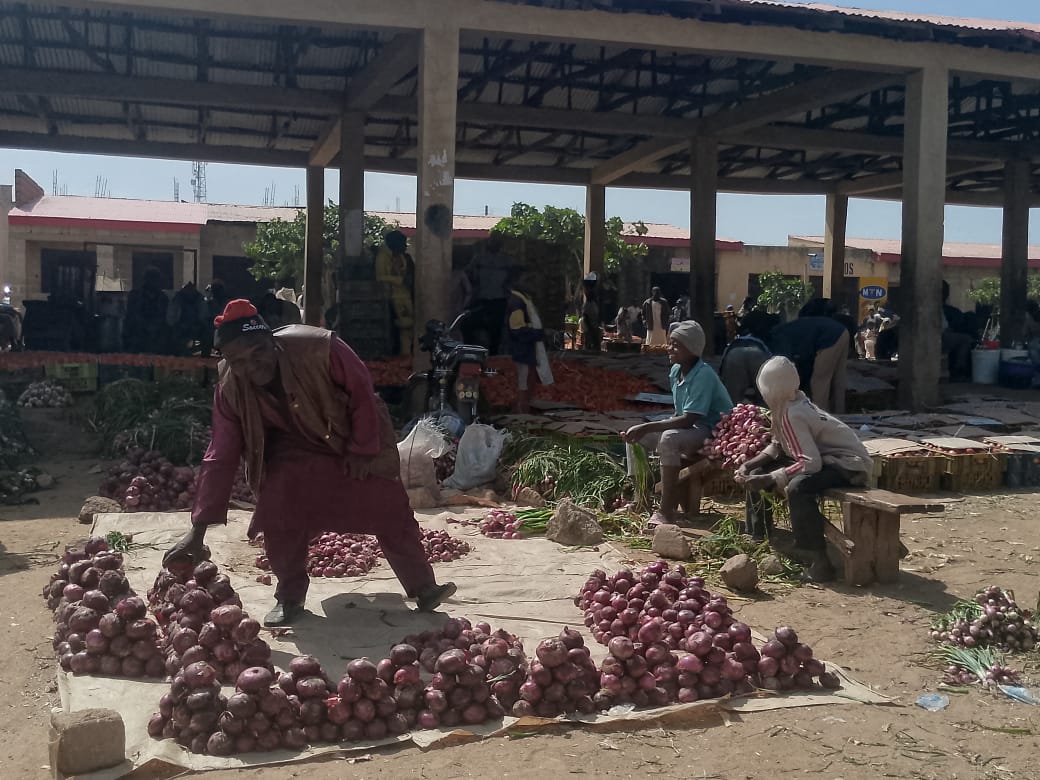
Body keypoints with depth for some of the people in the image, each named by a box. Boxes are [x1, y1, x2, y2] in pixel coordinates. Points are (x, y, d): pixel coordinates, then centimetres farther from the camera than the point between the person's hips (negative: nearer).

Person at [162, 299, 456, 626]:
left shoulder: (319, 348, -37)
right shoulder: (229, 389, -25)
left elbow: (362, 391, -21)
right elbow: (220, 458, -22)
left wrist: (363, 450, -15)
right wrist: (198, 530, -26)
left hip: (358, 436, -2)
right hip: (296, 445, 2)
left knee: (391, 512, -6)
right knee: (277, 515, -17)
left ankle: (424, 588, 7)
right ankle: (289, 597, 2)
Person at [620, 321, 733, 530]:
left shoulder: (703, 375, -23)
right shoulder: (675, 371, 3)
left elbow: (688, 420, -29)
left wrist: (646, 427, -31)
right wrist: (643, 429, -1)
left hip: (713, 432, -9)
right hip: (689, 429, 9)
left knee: (669, 438, -37)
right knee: (633, 435, 1)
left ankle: (666, 510, -30)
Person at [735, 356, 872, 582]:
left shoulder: (792, 415, -26)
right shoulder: (790, 404, 1)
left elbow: (810, 463, -34)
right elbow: (776, 446, 14)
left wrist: (769, 480, -32)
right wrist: (749, 464, 0)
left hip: (849, 464, -11)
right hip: (825, 456, 11)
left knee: (797, 487, -40)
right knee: (756, 474, 14)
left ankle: (819, 561, -33)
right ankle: (756, 539, 25)